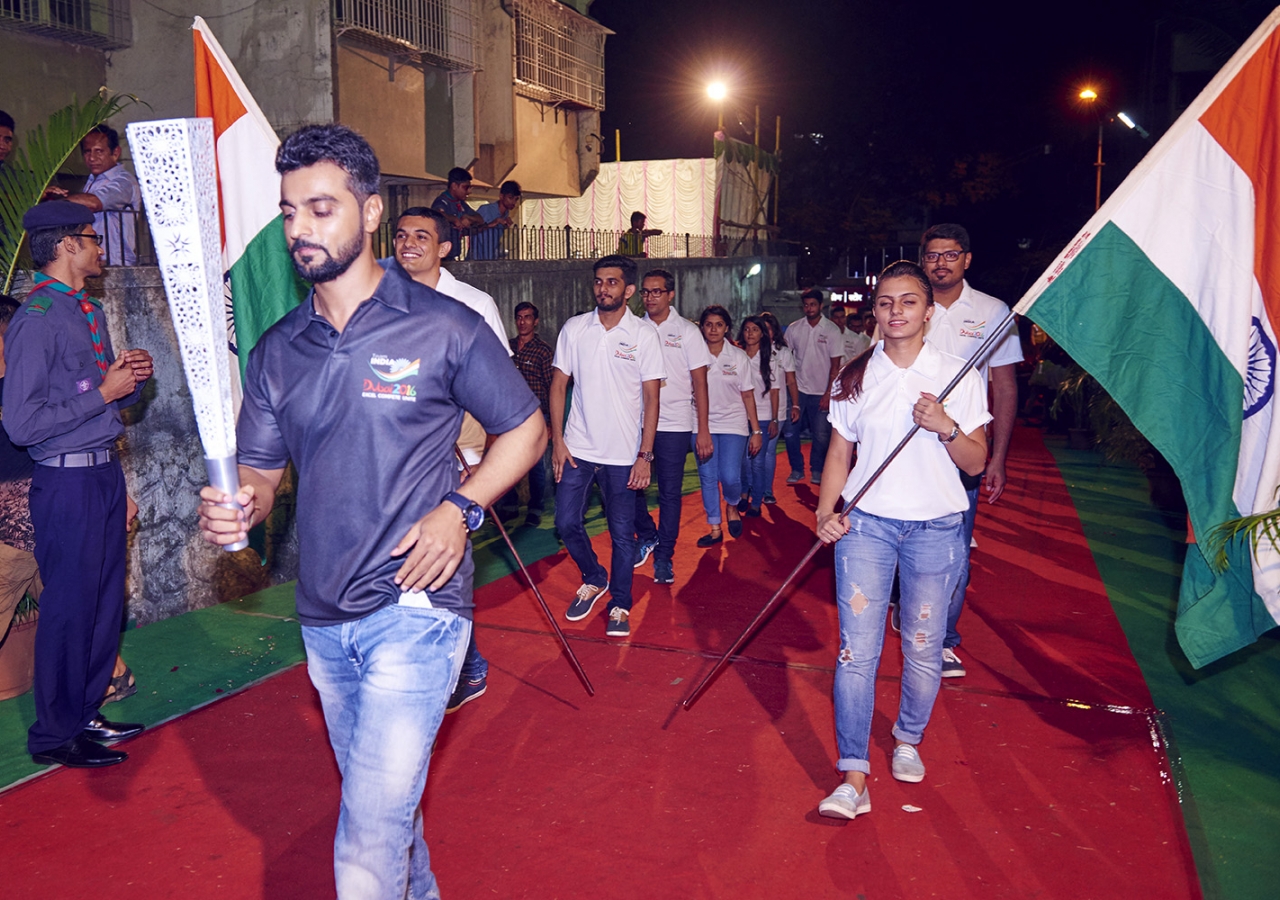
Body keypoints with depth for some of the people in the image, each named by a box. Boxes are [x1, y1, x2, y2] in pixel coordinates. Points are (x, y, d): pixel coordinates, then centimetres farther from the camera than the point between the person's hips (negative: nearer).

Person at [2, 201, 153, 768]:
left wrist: (132, 378, 1)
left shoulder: (89, 313, 13)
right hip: (67, 482, -9)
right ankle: (54, 736, 16)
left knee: (106, 601, 15)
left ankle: (85, 715, 30)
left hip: (105, 472, 9)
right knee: (69, 608, 1)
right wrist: (104, 391, -17)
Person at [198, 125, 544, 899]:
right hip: (324, 617, 6)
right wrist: (236, 509, -14)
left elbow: (526, 429, 0)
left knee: (369, 837, -8)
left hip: (415, 608, -6)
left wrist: (460, 509, -14)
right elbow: (262, 472, 10)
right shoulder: (277, 351, 6)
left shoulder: (445, 329, -8)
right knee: (379, 797, 24)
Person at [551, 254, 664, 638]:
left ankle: (620, 605, 20)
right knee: (567, 523, 4)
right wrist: (557, 440, -1)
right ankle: (594, 579, 30)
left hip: (623, 453, -2)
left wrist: (645, 455, -8)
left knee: (622, 533, 3)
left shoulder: (644, 335, -3)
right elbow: (559, 385, 6)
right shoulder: (574, 328, 2)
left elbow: (651, 398, -3)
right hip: (577, 448, 2)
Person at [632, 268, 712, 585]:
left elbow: (699, 382, 1)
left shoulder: (687, 331, 1)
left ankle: (664, 557, 14)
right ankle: (647, 536, 28)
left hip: (674, 424, -2)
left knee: (670, 493, 2)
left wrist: (703, 430, -5)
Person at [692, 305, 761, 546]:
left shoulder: (739, 357, 1)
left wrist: (756, 430, 1)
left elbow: (747, 395, 3)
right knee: (708, 477, 1)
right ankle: (715, 529, 14)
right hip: (703, 424, 1)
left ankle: (732, 507, 22)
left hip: (733, 424, -1)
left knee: (730, 477, -11)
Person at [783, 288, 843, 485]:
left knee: (821, 435, 2)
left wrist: (829, 393, -8)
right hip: (798, 390, 2)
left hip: (821, 392, -2)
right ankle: (797, 469, 15)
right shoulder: (794, 328, 4)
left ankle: (817, 471, 19)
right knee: (790, 432, -1)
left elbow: (835, 365, -2)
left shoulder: (831, 330, -3)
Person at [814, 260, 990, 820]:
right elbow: (840, 452, 9)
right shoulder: (856, 377, 5)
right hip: (865, 523, 1)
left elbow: (976, 463, 2)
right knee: (857, 647, -6)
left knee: (923, 647, 8)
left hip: (936, 527, 0)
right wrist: (826, 512, -5)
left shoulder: (957, 376, 1)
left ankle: (908, 739, 35)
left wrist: (946, 426, -17)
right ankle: (853, 778, -1)